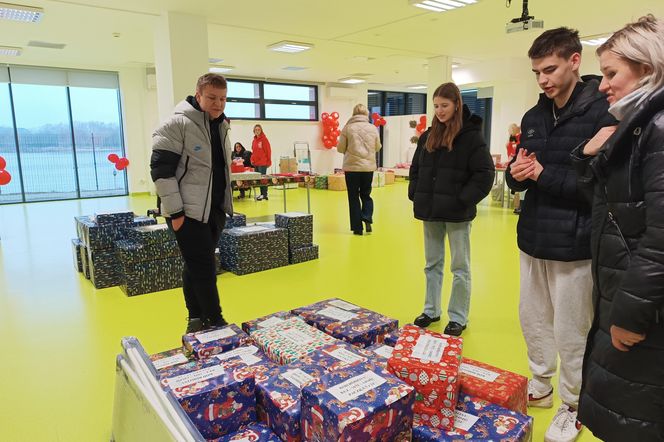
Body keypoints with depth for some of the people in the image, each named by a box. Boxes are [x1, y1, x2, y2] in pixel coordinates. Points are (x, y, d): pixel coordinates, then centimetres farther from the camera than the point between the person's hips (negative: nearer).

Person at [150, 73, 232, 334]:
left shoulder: (221, 126, 12)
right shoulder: (177, 124, -13)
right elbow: (161, 170, -16)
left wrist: (225, 206, 19)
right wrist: (175, 212, -18)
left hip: (215, 210, 7)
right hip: (188, 211, -7)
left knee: (196, 266, 15)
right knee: (204, 268, -4)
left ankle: (196, 319, 26)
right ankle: (215, 322, 8)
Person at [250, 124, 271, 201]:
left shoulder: (264, 139, -6)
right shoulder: (254, 140, 13)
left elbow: (268, 151, -8)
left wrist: (268, 161, -10)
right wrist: (252, 160, 11)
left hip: (263, 163, -7)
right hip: (256, 163, 7)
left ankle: (264, 195, -3)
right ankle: (262, 194, 15)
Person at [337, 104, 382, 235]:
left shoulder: (348, 128, -6)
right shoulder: (373, 128, 1)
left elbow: (340, 148, -1)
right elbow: (377, 147, 11)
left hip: (351, 167, -2)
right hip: (368, 166, 2)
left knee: (354, 197, 9)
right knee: (366, 195, 19)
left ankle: (357, 227, 9)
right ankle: (367, 218, -3)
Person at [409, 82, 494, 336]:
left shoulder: (471, 135, -8)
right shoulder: (428, 136, 9)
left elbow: (484, 174, -12)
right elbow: (415, 169, 17)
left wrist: (463, 201, -16)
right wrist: (416, 196, 5)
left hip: (457, 213, -5)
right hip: (431, 211, 6)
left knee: (460, 268, 6)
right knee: (432, 264, 15)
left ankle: (458, 318, 18)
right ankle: (431, 310, 29)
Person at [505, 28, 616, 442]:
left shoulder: (603, 113, -12)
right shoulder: (533, 117, 9)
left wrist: (544, 175, -20)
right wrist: (516, 173, -9)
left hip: (573, 245, -6)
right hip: (532, 239, 7)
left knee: (570, 334, 7)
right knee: (533, 321, 18)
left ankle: (573, 408, 29)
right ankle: (540, 387, 38)